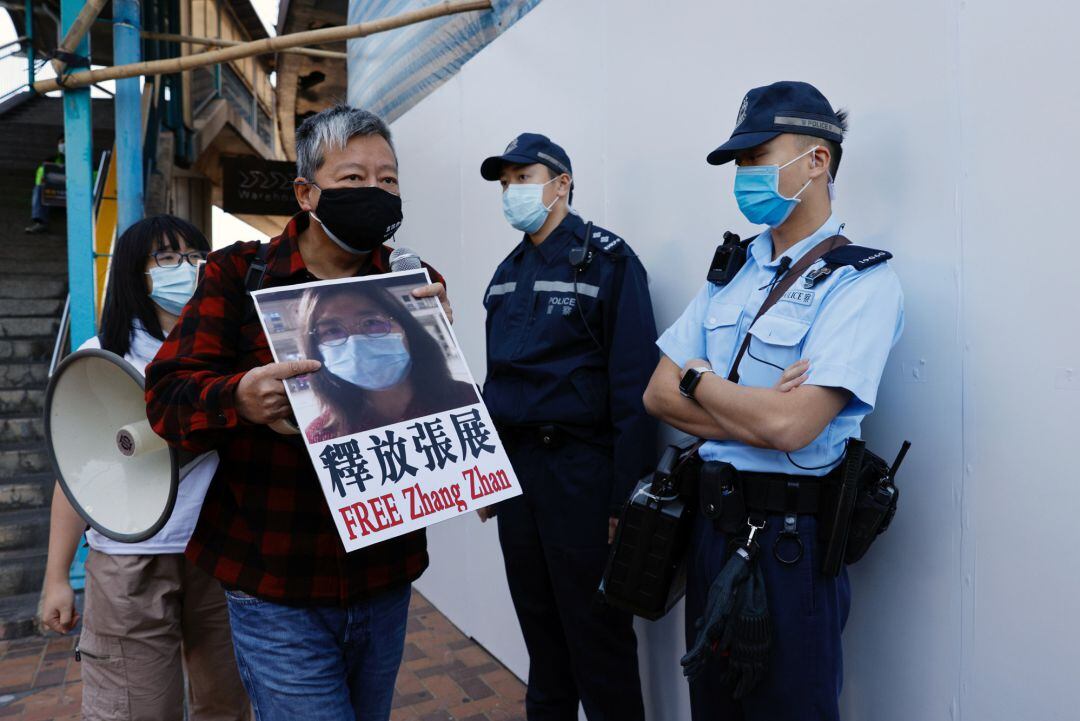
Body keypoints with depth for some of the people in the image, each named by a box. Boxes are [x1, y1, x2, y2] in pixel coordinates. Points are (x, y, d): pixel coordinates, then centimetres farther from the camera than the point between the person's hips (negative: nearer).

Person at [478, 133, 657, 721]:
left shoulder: (608, 262, -9)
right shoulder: (507, 273, 13)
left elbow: (634, 386, -15)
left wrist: (626, 498, -18)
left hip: (581, 471, -7)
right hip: (514, 467, 7)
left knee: (597, 632, 4)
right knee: (538, 622, 19)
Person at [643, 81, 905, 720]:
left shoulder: (861, 280, -12)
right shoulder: (731, 270, 8)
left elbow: (790, 424, -25)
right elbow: (658, 395, 3)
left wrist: (698, 379, -8)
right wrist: (755, 414, -13)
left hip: (789, 538, -6)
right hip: (712, 522, 7)